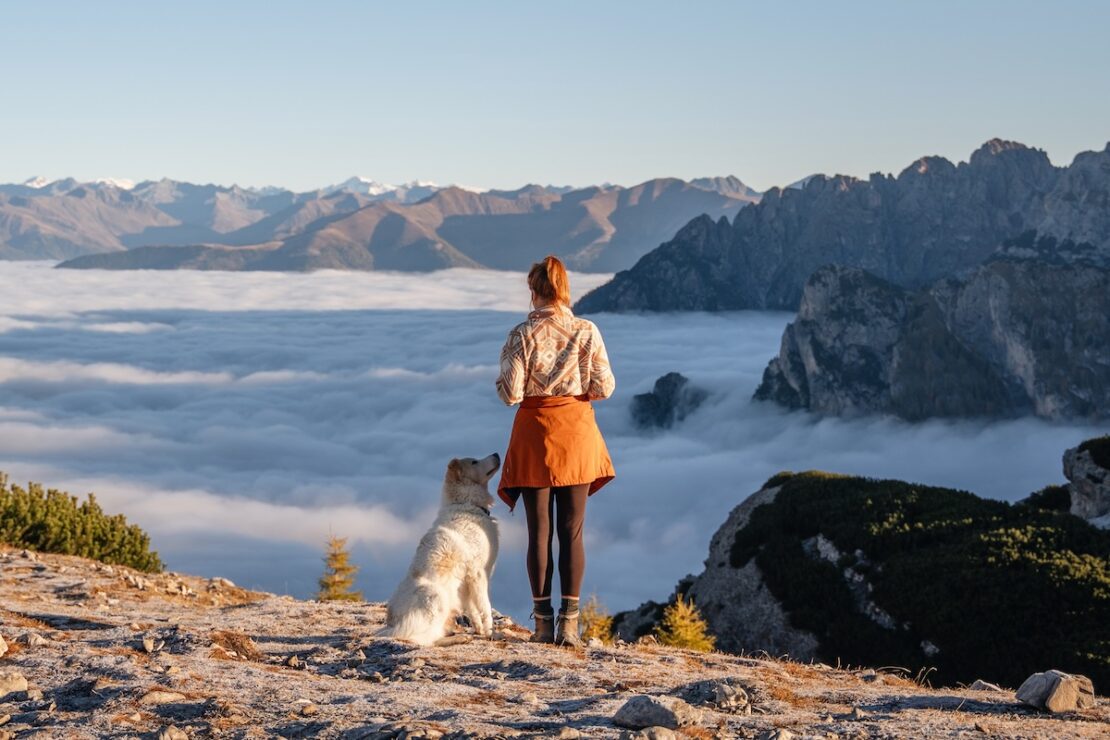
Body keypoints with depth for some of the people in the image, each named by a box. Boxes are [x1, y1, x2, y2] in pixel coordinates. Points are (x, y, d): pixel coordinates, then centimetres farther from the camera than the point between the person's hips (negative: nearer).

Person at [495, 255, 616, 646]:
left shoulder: (522, 335, -9)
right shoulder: (586, 331, -5)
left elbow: (510, 393, -11)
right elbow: (604, 387, -5)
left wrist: (505, 383, 11)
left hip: (534, 434, -1)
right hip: (576, 433, 1)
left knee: (539, 532, 7)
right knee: (572, 532, 6)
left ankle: (543, 621, 8)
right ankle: (569, 622, 3)